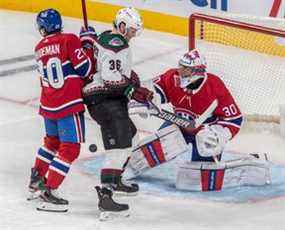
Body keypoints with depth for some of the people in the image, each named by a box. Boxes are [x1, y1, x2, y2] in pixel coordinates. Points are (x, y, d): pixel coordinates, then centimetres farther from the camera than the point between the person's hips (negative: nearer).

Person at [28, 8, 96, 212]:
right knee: (70, 149, -3)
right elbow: (86, 69, -14)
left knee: (52, 141, 28)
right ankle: (48, 192, -7)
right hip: (69, 106, -7)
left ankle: (36, 180, 37)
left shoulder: (40, 48, 7)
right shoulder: (69, 40, -12)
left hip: (48, 106, 7)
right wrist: (88, 43, -2)